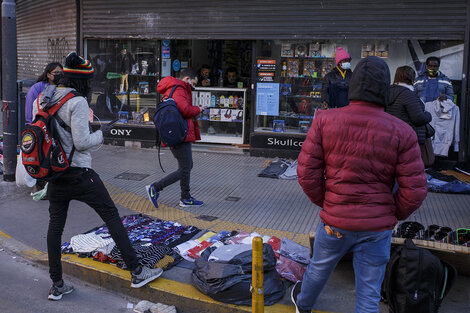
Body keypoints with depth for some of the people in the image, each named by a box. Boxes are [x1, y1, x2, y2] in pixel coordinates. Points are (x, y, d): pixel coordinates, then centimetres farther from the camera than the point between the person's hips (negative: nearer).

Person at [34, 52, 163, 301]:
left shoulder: (41, 99, 7)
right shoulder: (77, 102, -16)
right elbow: (82, 142, -19)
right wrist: (101, 134, -3)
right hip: (78, 173, -7)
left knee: (55, 225, 14)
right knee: (112, 216, 3)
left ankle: (57, 286, 21)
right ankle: (136, 272, 9)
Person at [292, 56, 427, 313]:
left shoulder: (325, 121, -11)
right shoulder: (401, 132, -12)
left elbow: (307, 172, -10)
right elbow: (414, 190, -12)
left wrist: (324, 202, 7)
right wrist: (394, 215, 8)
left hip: (335, 222, 1)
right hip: (377, 228, -1)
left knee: (319, 266, 29)